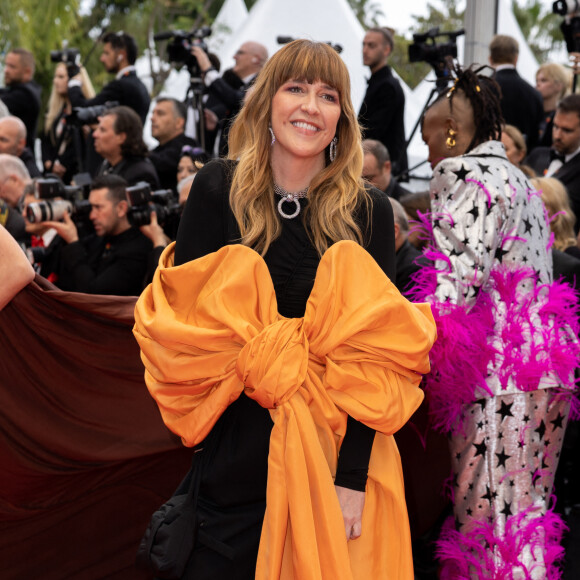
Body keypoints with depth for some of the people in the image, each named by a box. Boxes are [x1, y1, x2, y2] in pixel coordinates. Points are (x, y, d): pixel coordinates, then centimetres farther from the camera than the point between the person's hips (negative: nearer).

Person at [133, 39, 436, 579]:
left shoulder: (368, 211, -3)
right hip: (233, 452, 0)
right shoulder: (218, 187, -2)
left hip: (334, 450, 0)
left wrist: (353, 475, -16)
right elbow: (182, 313, -3)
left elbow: (374, 349, -8)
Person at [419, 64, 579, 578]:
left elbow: (462, 274, -18)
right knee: (528, 508, 11)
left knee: (483, 511, -7)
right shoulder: (517, 179, 24)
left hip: (496, 369, -9)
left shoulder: (466, 174, -5)